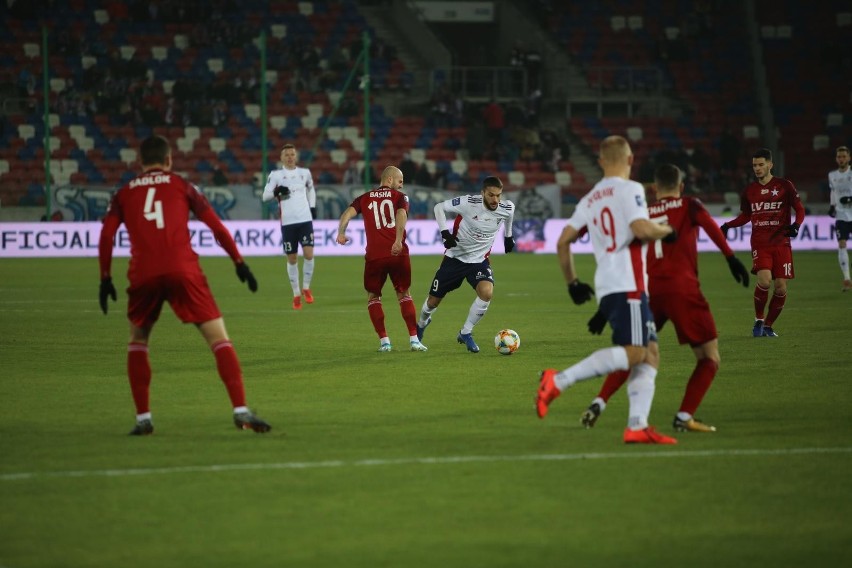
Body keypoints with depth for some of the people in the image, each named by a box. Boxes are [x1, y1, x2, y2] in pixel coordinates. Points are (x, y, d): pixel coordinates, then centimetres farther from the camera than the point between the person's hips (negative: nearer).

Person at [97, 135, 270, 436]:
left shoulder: (123, 194, 20)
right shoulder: (181, 185, 17)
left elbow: (106, 235, 8)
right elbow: (216, 225, 12)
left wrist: (105, 278, 13)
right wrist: (239, 263, 16)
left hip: (143, 275, 2)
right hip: (183, 270, -2)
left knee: (137, 341, 23)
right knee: (218, 337, 0)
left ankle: (143, 418, 14)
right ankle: (241, 411, -14)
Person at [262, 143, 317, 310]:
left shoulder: (305, 173, 10)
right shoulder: (275, 175, 1)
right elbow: (265, 196, -3)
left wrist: (313, 206, 16)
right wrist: (276, 192, -23)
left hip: (305, 219, 1)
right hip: (287, 222, -1)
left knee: (309, 254, -13)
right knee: (292, 259, 3)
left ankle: (306, 288, 8)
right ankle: (296, 294, 16)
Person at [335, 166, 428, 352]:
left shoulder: (364, 198, 15)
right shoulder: (400, 197, 8)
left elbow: (348, 213, -3)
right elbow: (401, 215, -13)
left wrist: (341, 233, -13)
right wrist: (398, 240, -24)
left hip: (374, 256, 0)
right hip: (398, 253, 0)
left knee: (373, 297, 16)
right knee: (403, 295, 16)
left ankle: (384, 341, 5)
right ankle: (414, 339, 8)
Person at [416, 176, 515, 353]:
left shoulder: (507, 208, -13)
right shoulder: (468, 203, -24)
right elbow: (439, 207, -12)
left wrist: (508, 237, 23)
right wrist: (445, 233, -22)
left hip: (479, 260, 2)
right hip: (455, 257, -2)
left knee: (487, 292, -28)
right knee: (433, 301, 7)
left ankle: (465, 333, -8)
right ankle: (422, 324, 44)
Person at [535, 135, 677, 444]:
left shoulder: (590, 199, 19)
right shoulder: (629, 189, -4)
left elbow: (563, 242, 18)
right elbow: (641, 228, -19)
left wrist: (572, 282, 26)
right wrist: (667, 231, 0)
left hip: (606, 288, 9)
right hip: (627, 285, -9)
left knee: (651, 353, 8)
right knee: (633, 352, -16)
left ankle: (637, 426, -3)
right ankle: (558, 380, -22)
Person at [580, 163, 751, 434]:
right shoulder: (689, 206, 9)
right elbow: (709, 224, -14)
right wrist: (731, 257, -22)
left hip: (649, 291, 4)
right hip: (682, 289, -4)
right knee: (709, 358, 7)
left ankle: (598, 404, 5)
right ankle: (685, 417, -6)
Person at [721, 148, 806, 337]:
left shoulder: (785, 186, 1)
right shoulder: (749, 191, 9)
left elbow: (800, 209, 4)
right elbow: (745, 216, 22)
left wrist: (796, 225, -16)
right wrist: (728, 225, 6)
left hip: (781, 244, 0)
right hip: (759, 245, 0)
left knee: (781, 287, -4)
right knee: (764, 280, -22)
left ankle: (768, 325, 15)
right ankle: (758, 320, -2)